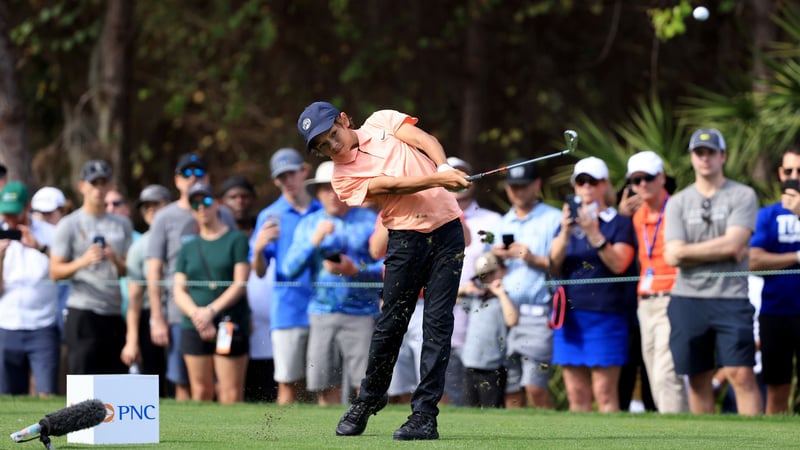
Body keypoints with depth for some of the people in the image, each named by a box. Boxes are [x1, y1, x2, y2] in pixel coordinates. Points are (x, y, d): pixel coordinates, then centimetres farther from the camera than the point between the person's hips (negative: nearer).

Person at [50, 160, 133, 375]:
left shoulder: (123, 224, 17)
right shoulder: (69, 225, 2)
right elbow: (55, 272, -2)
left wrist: (115, 261, -6)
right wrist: (83, 261, -19)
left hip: (115, 313, 5)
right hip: (83, 313, -5)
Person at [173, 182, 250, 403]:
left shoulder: (236, 240, 4)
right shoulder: (188, 248, 17)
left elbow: (240, 284, -4)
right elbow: (179, 290, 10)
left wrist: (211, 311, -13)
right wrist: (196, 314, -10)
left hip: (229, 324, -4)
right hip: (194, 327, 4)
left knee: (231, 392, -10)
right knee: (200, 391, 2)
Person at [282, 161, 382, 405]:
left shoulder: (370, 221, 5)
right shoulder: (308, 224, 14)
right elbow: (289, 269, 5)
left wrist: (354, 271, -16)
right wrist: (315, 240, -8)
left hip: (361, 314, -3)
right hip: (322, 315, 3)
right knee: (325, 388, 0)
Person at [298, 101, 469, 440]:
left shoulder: (382, 121, 8)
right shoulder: (343, 177, -1)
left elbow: (424, 140, -5)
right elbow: (389, 185, -14)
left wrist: (445, 168, -25)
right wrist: (439, 179, -28)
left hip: (446, 227, 0)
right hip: (406, 237, 0)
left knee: (438, 323, -6)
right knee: (391, 323, -1)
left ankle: (425, 414, -7)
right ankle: (368, 400, 20)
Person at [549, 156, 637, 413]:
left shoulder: (620, 223, 5)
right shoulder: (569, 223, 16)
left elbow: (618, 264, -10)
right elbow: (554, 266, 4)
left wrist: (594, 234, -20)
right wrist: (565, 233, -11)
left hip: (604, 313, -4)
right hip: (570, 313, 4)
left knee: (604, 392, -8)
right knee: (576, 394, 3)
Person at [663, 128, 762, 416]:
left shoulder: (743, 196, 3)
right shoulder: (678, 202, 11)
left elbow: (733, 244, -10)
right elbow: (673, 256, -1)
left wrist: (689, 250, -3)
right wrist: (721, 250, -6)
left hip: (731, 298, -3)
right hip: (687, 298, 3)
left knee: (741, 375, -11)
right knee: (698, 379, 7)